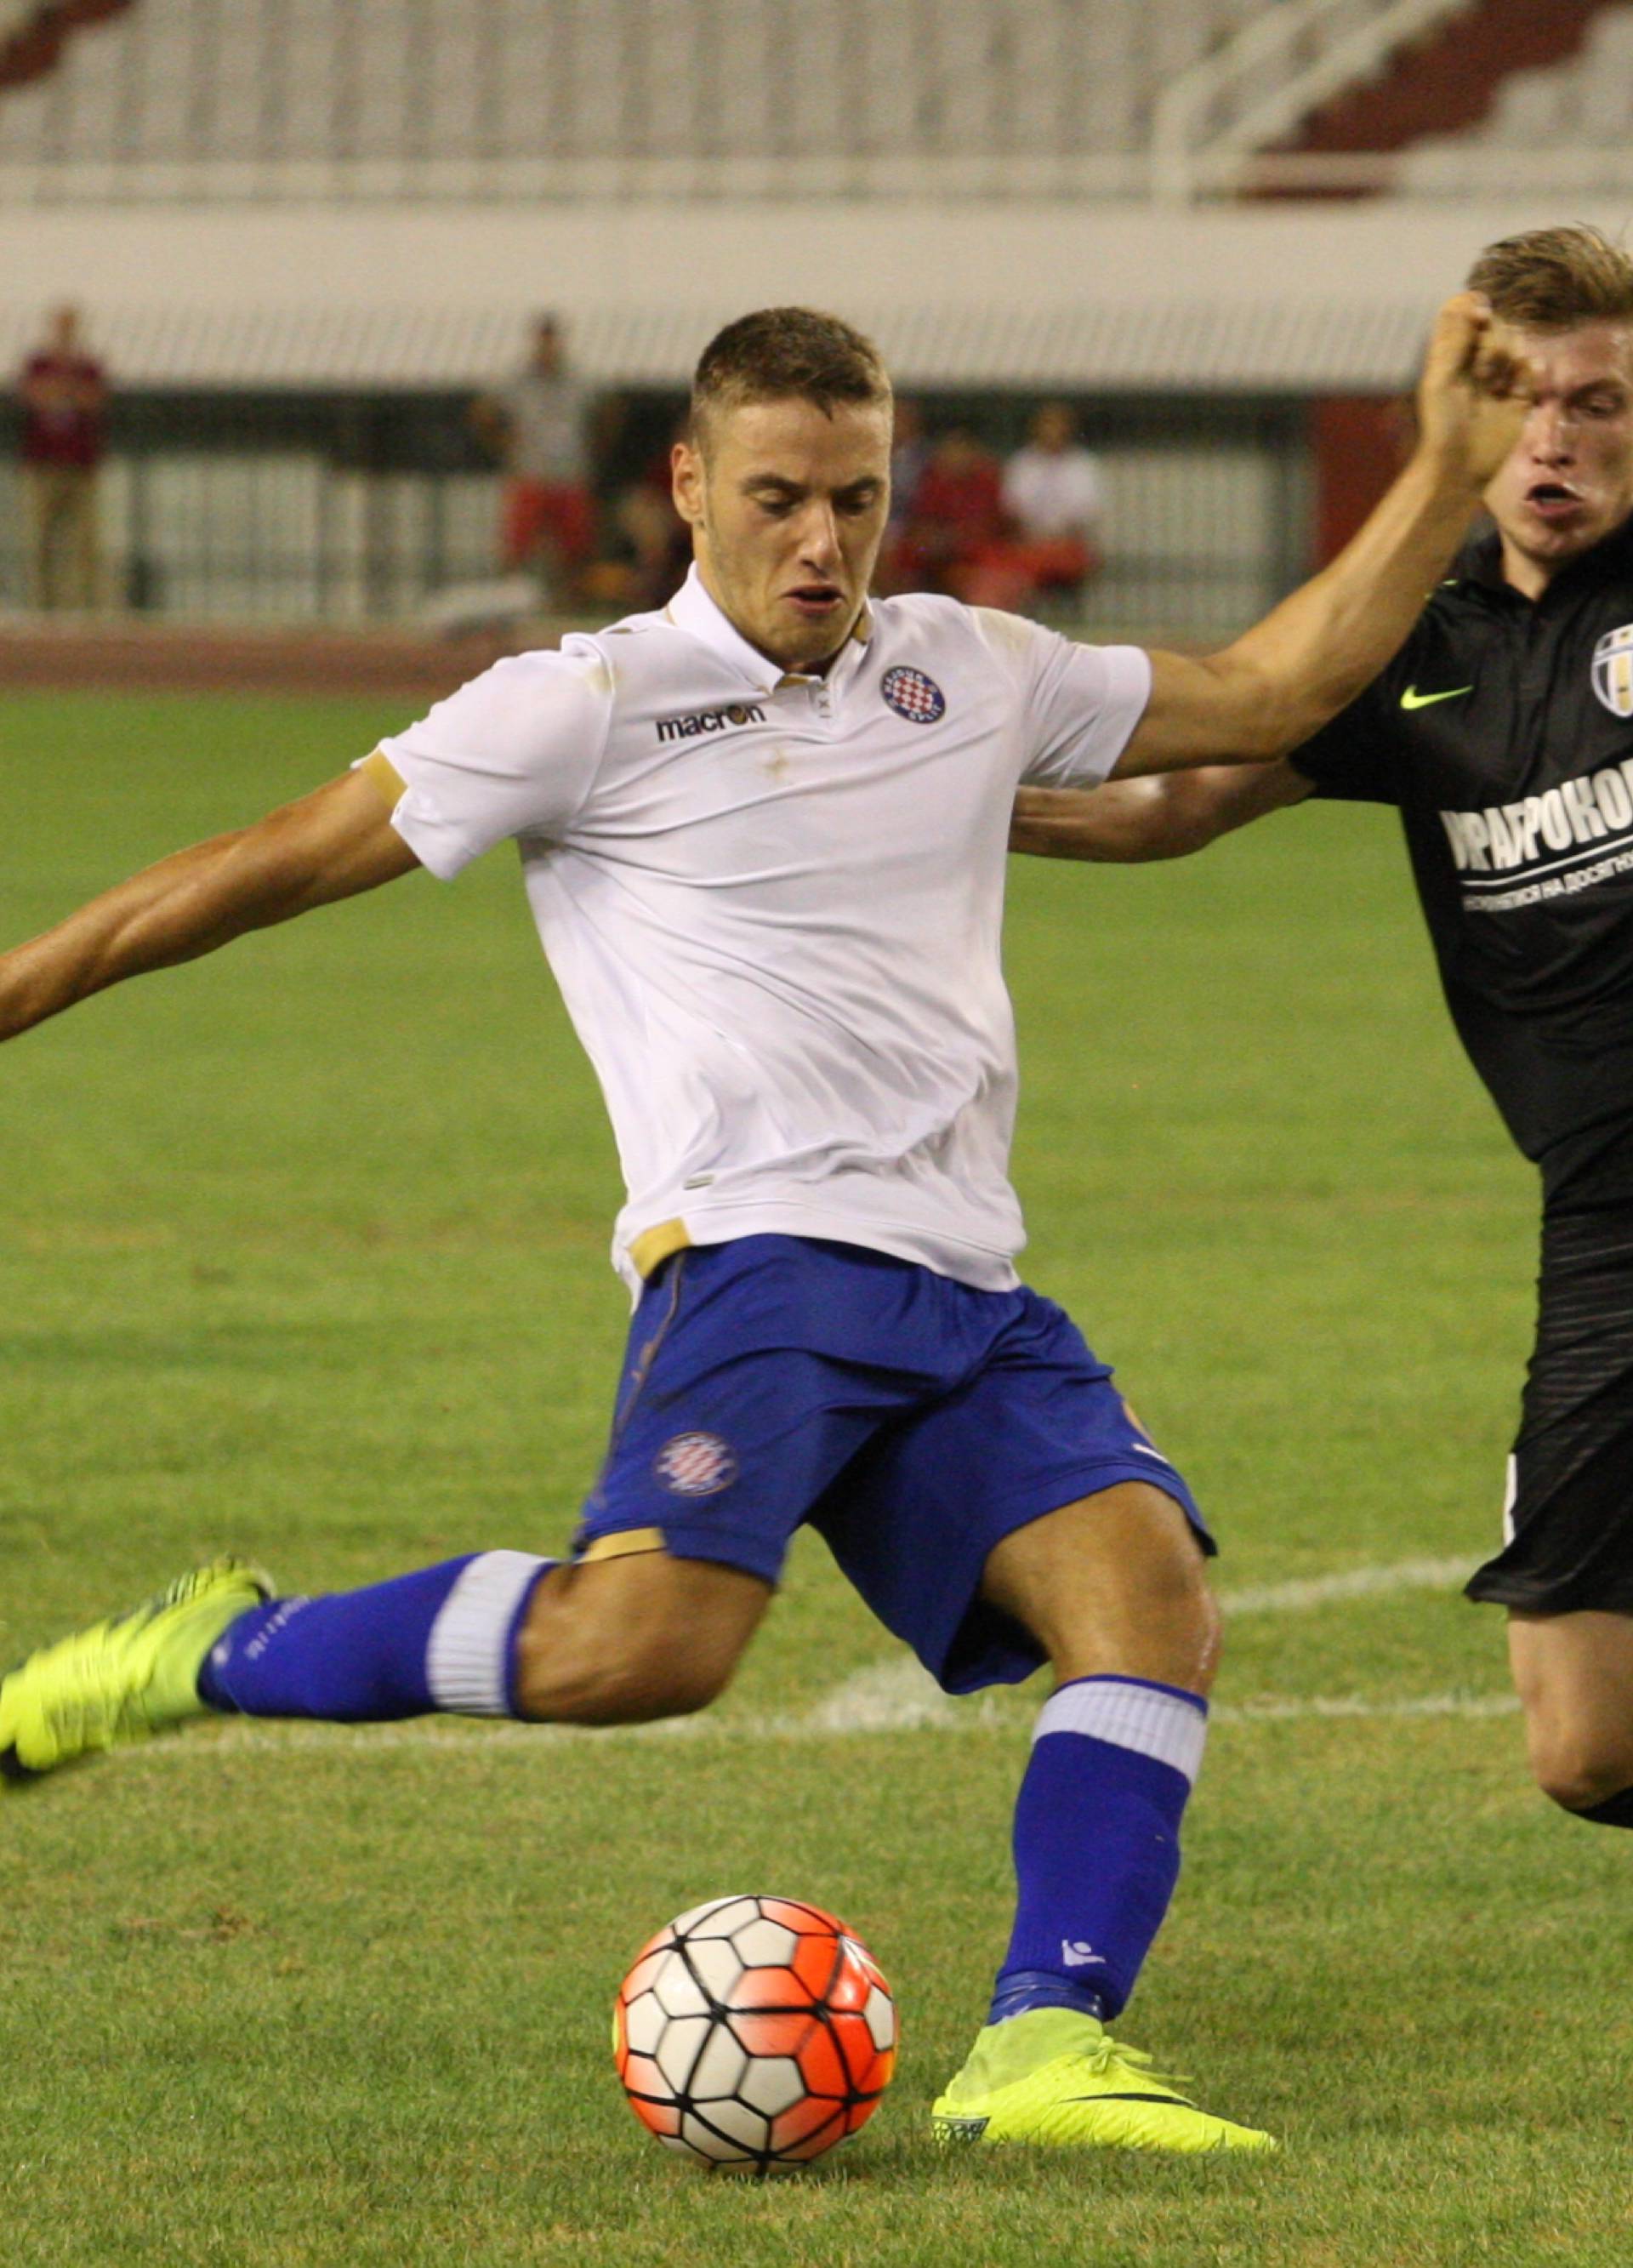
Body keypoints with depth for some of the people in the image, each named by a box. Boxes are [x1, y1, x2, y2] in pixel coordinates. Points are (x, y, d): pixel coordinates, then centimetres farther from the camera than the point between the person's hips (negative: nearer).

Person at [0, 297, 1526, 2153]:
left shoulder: (973, 674, 19)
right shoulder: (593, 707, 3)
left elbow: (1269, 693, 27)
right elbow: (278, 865, 5)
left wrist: (1447, 474, 22)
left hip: (967, 1299, 6)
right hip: (760, 1254, -6)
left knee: (1149, 1586, -17)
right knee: (645, 1639, -29)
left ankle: (1043, 2051, -20)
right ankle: (215, 1661, -7)